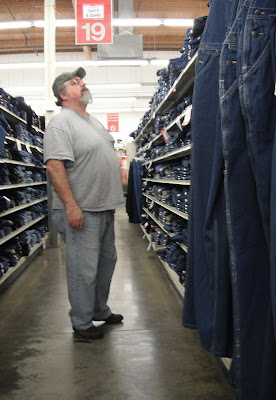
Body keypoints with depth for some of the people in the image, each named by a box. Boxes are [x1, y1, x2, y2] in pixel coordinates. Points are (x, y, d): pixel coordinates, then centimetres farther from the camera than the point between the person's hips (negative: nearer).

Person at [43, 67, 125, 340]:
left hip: (104, 209, 9)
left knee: (106, 261, 18)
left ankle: (100, 310, 34)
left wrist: (112, 199, 21)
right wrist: (71, 206, -25)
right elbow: (54, 165, -21)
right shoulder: (61, 123, -12)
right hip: (81, 211, -9)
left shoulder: (93, 121, 18)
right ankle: (82, 322, 14)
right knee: (84, 269, -1)